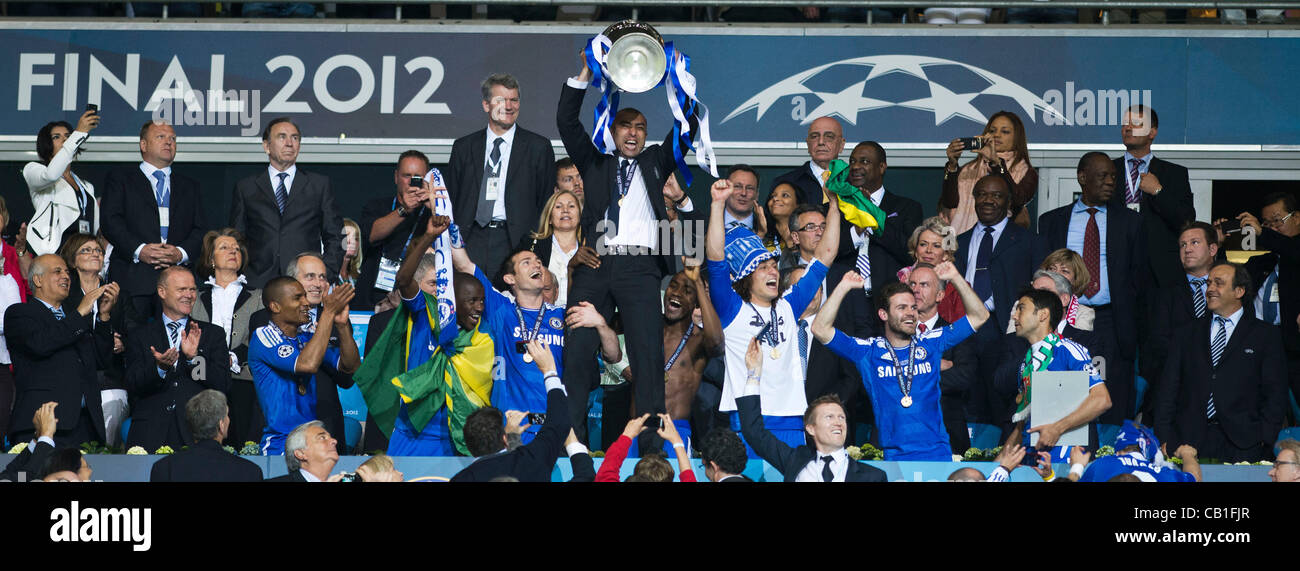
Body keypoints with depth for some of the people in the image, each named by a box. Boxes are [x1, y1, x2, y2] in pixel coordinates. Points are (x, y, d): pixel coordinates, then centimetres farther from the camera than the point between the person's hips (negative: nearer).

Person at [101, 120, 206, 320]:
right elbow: (111, 222, 1)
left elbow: (198, 230, 14)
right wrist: (139, 250, -14)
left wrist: (181, 253, -7)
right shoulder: (119, 179, 15)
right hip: (133, 279, -2)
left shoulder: (189, 186, 24)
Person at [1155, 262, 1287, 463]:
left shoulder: (1265, 335, 9)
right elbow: (1168, 391, 12)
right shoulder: (1186, 335, 17)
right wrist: (1165, 440, 1)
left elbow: (1275, 393, 4)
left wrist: (1264, 439, -8)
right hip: (1189, 443, 2)